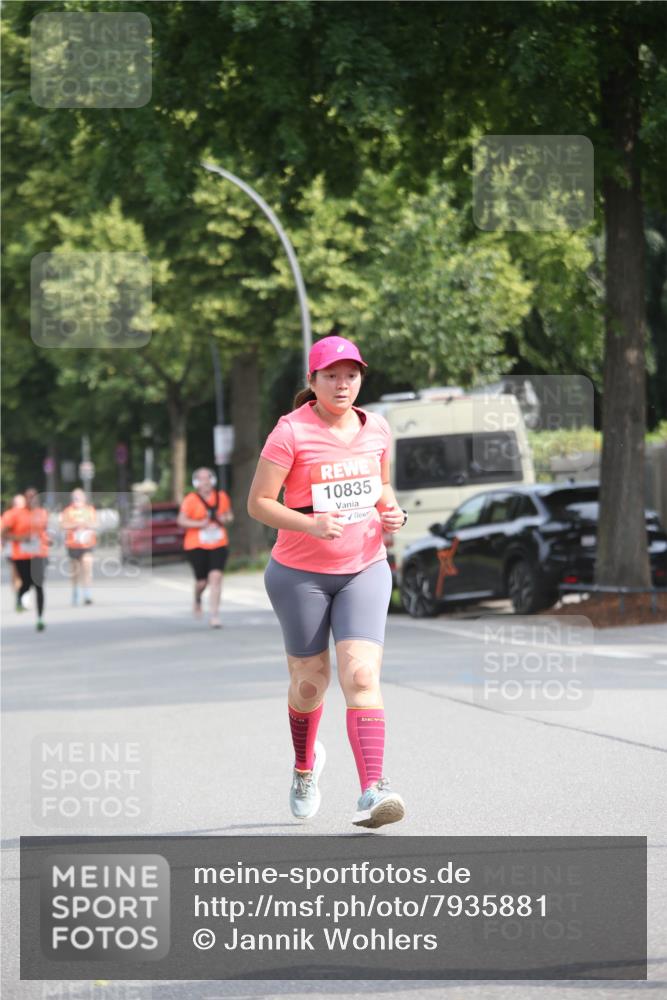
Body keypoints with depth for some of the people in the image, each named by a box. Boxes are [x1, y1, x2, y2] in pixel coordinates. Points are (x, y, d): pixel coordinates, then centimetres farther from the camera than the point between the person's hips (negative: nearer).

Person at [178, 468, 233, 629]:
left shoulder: (222, 497, 6)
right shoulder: (191, 500, -5)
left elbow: (229, 515, 20)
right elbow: (182, 521, -7)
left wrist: (226, 519, -3)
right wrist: (200, 524, -19)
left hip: (218, 545, 2)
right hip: (196, 546, -2)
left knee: (216, 577, -13)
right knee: (202, 581, 1)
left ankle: (214, 616, -10)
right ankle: (197, 599, 40)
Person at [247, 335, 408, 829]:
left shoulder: (376, 428, 4)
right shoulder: (291, 432, -12)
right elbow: (258, 502, -12)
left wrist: (393, 512, -2)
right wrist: (309, 524, -27)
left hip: (365, 570, 2)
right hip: (301, 574, -2)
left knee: (361, 674, -16)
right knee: (310, 681, 9)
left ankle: (372, 790, -25)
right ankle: (305, 764, 40)